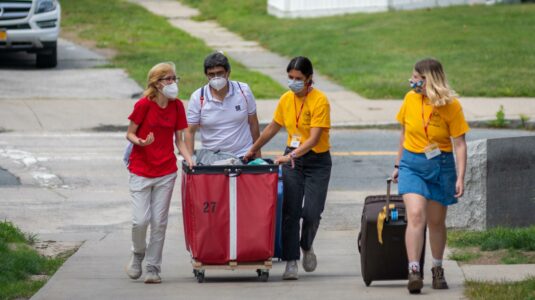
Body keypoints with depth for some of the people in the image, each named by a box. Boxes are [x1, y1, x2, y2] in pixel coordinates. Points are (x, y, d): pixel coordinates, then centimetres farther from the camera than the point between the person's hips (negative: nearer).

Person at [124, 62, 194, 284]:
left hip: (166, 172, 3)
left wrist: (189, 160, -9)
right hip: (141, 171, -3)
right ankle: (137, 254, 21)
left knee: (159, 222, 2)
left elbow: (179, 140, 8)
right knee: (140, 220, -8)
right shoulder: (144, 105, -10)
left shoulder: (177, 106, 3)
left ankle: (153, 268, 11)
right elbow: (129, 134, -3)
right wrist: (140, 142, -25)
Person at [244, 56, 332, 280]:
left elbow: (314, 138, -21)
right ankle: (291, 262, -1)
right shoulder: (286, 99, 4)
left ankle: (306, 246, 20)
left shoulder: (319, 101, -14)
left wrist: (292, 155, -32)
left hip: (317, 161, -4)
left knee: (311, 212, -11)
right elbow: (273, 128, 20)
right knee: (290, 211, -5)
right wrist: (253, 150, 26)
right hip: (291, 158, 4)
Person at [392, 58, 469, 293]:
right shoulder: (411, 99, -1)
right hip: (412, 164, 1)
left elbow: (459, 144, -9)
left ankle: (437, 269, 31)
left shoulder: (451, 106, -10)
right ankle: (414, 271, -21)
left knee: (436, 221, 11)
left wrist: (460, 178, -14)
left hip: (440, 166, -1)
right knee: (415, 215, -17)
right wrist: (398, 165, 15)